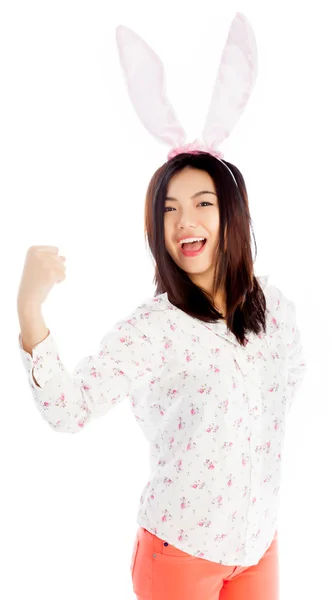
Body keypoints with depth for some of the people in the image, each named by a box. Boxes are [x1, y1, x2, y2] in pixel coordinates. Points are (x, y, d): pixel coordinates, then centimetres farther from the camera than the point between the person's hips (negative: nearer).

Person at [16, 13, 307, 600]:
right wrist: (29, 308, -45)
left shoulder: (275, 303, -5)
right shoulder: (150, 328, -22)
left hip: (260, 540, 5)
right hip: (181, 551, -5)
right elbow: (67, 408, -33)